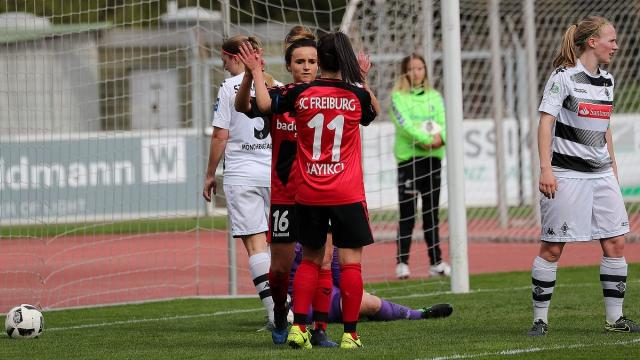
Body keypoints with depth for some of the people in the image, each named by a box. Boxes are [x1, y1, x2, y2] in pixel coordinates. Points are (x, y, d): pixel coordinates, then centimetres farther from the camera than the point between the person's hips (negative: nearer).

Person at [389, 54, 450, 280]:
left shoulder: (434, 97, 14)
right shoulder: (398, 97, 1)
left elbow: (444, 121, 2)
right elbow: (404, 123, -13)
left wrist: (441, 136, -20)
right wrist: (426, 139, -24)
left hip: (433, 157, 4)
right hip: (408, 158, -4)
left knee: (432, 213, 8)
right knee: (407, 214, -5)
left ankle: (436, 262, 11)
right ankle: (402, 263, -3)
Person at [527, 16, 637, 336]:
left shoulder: (606, 81, 13)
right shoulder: (564, 77, -10)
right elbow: (546, 122, -13)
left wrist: (613, 169, 20)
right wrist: (545, 168, -20)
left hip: (601, 174, 7)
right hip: (566, 174, -7)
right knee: (552, 247, -3)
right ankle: (540, 319, 5)